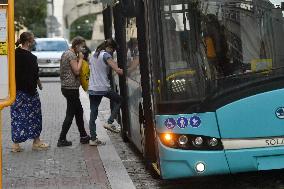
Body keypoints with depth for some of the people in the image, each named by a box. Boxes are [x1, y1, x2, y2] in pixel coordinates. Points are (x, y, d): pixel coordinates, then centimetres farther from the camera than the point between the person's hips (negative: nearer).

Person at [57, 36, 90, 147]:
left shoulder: (65, 53, 16)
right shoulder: (72, 55, -15)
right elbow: (77, 71, -19)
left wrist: (79, 58, 10)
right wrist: (80, 59, -9)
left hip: (66, 87, 10)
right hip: (71, 88, -10)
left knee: (79, 112, 16)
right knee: (70, 114, -5)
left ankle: (83, 136, 23)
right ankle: (62, 140, -2)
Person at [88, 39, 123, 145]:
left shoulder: (93, 56, 19)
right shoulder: (106, 55, -7)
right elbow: (117, 70, -16)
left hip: (92, 89, 7)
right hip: (103, 88, -7)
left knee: (93, 114, 7)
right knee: (119, 100, 16)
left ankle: (93, 139, 6)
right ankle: (109, 122, 5)